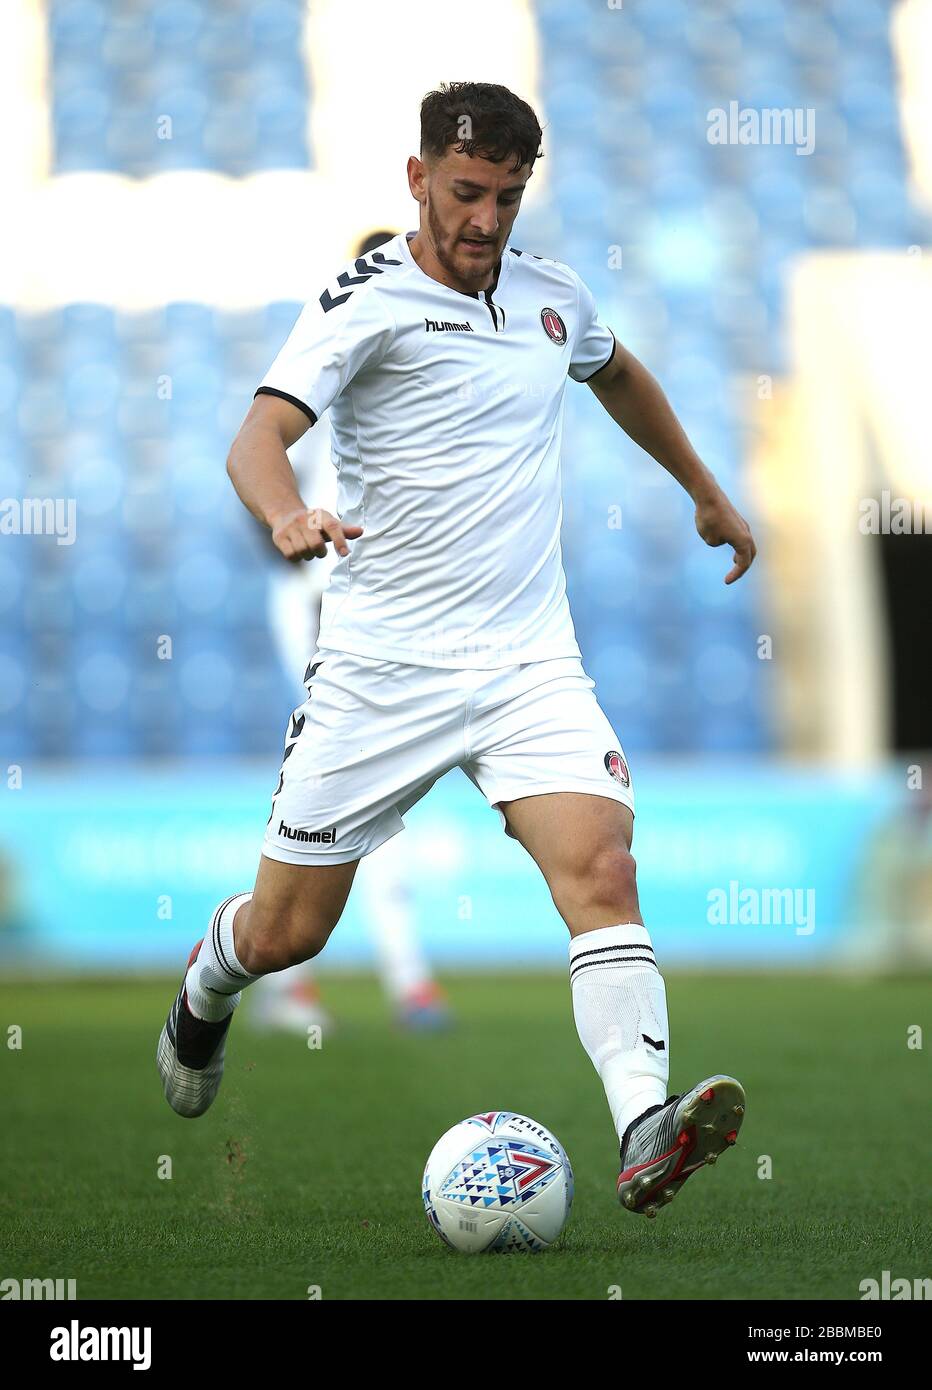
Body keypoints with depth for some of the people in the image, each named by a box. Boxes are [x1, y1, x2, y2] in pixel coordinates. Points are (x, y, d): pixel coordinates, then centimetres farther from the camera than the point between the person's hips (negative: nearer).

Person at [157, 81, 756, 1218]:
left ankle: (646, 1136, -33)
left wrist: (706, 493, 42)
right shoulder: (366, 301, -8)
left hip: (530, 662, 3)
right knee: (285, 932, 6)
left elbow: (618, 374, 34)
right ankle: (206, 992, 42)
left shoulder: (551, 294, 10)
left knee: (601, 869, -21)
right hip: (379, 667, -3)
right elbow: (258, 438, -22)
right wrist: (287, 513, -44)